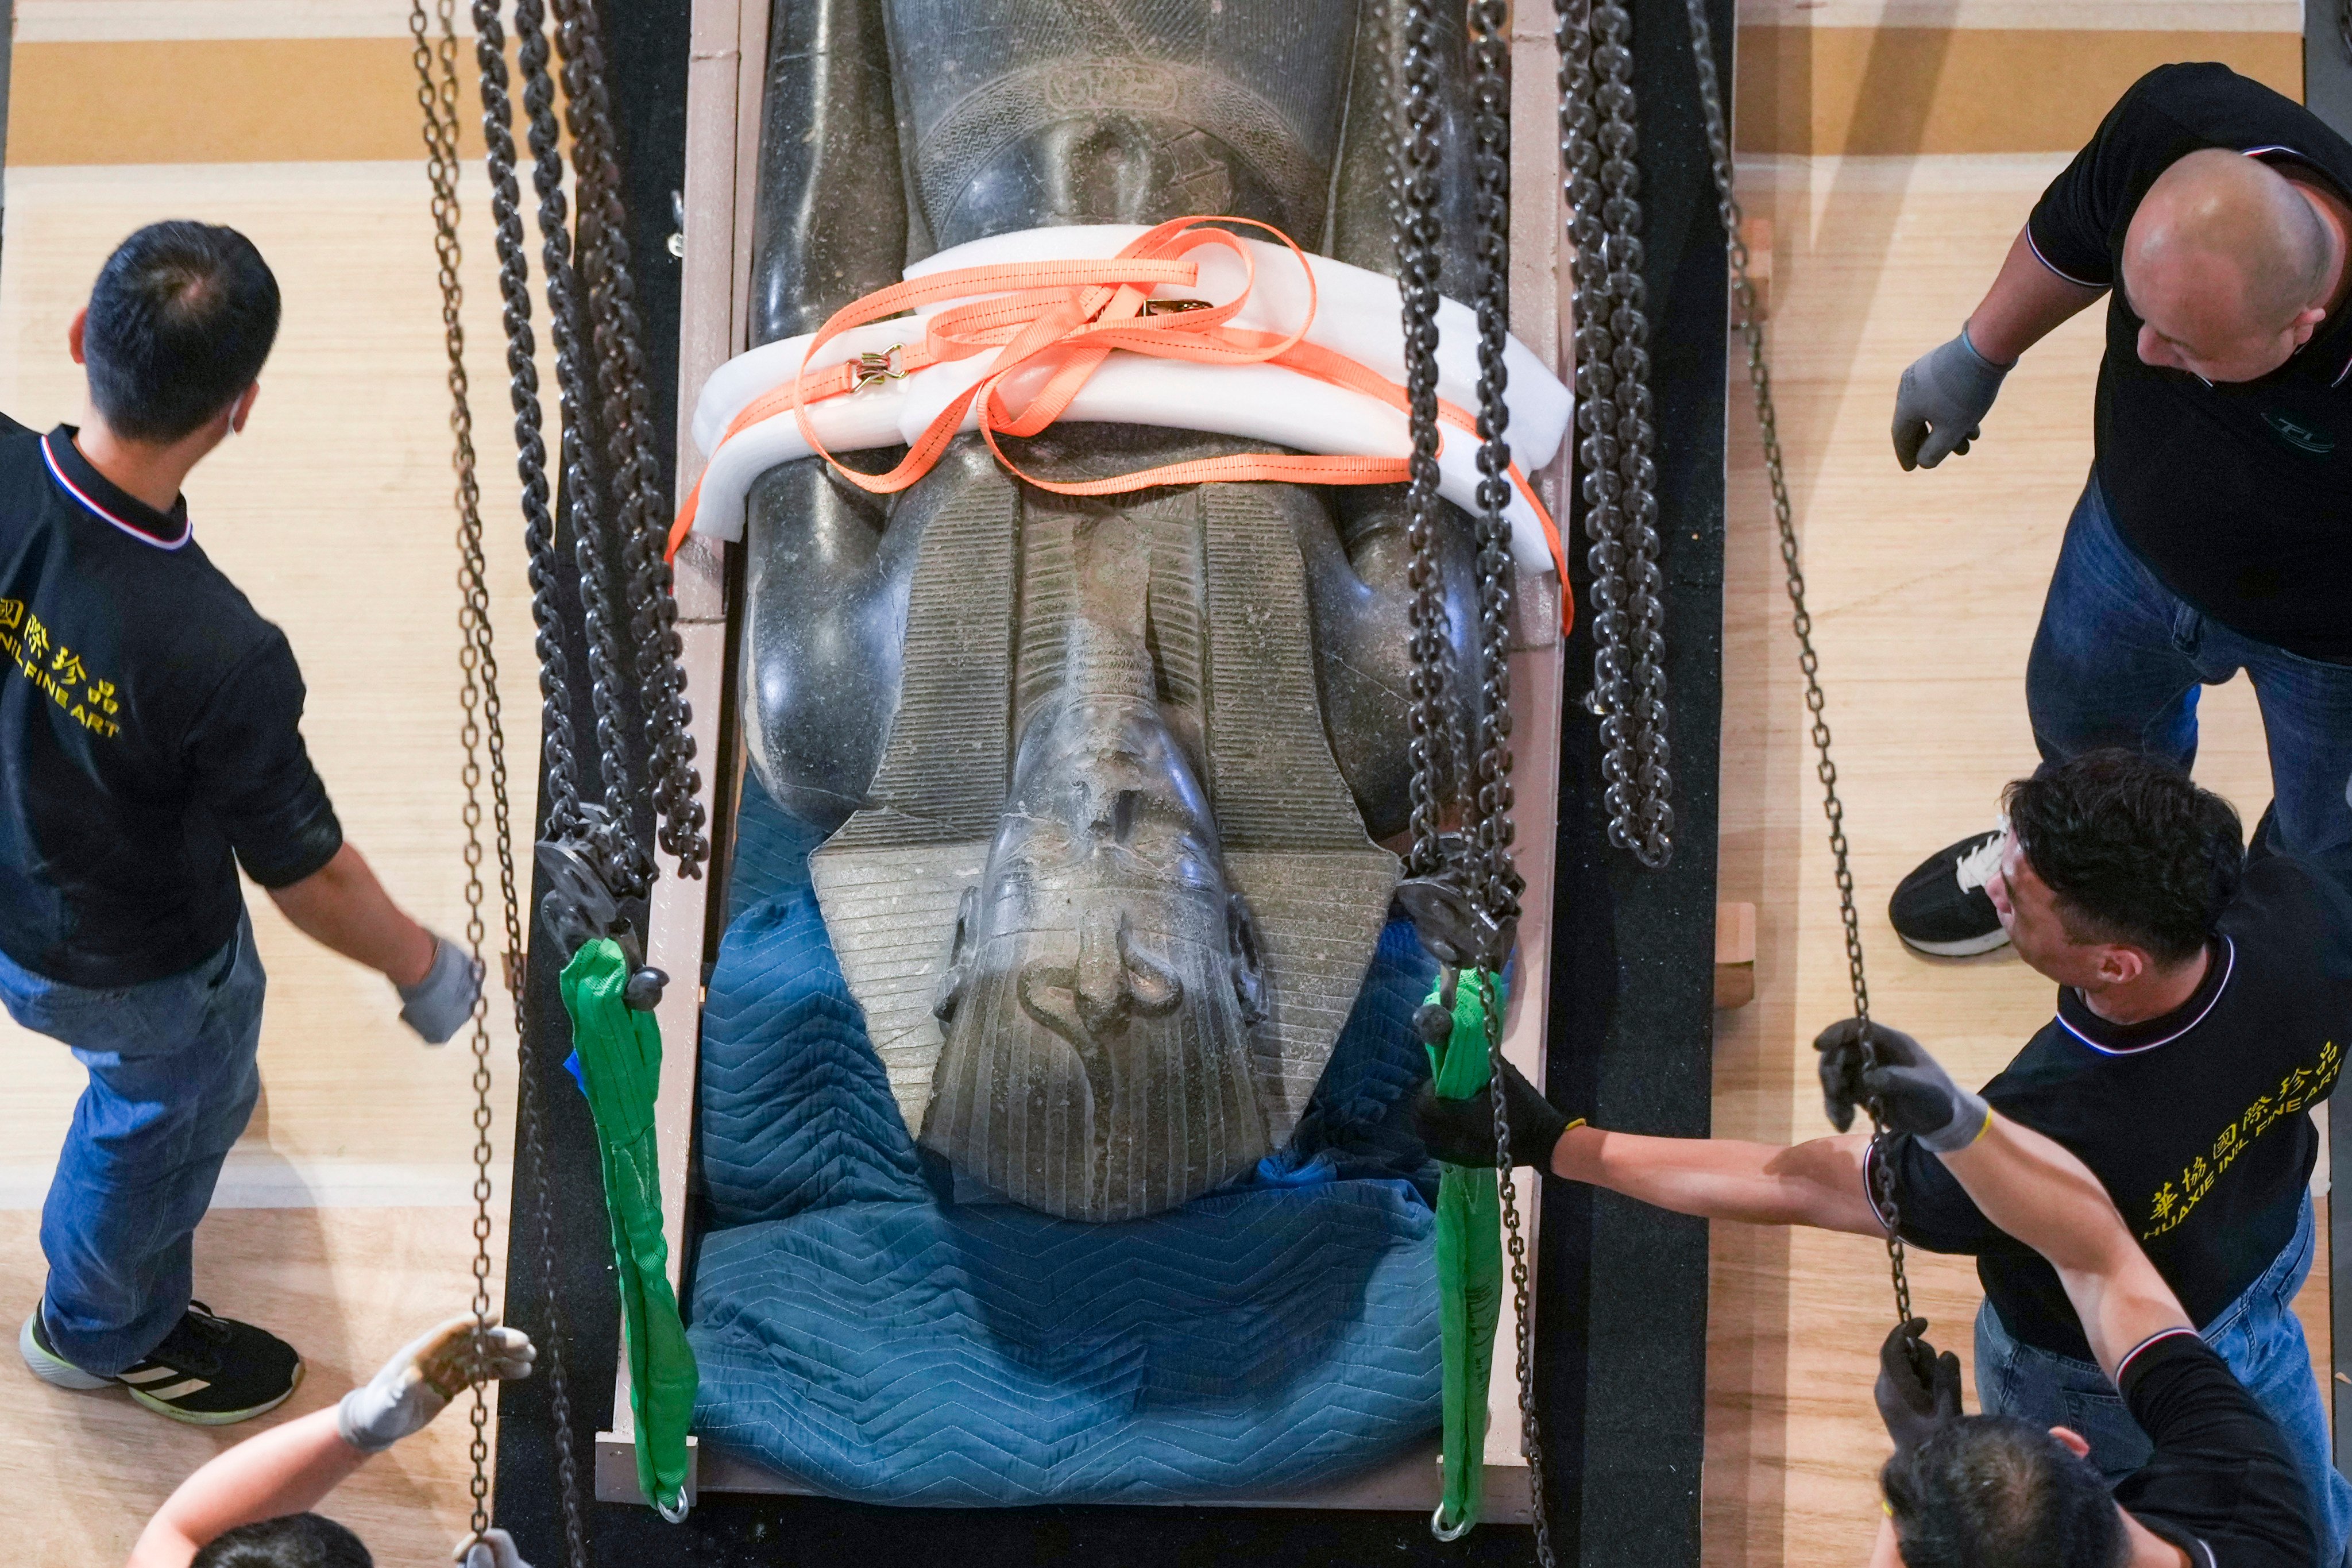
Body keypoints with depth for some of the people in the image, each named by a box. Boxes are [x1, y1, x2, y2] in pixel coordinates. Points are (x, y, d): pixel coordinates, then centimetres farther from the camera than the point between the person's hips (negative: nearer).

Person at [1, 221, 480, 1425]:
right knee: (163, 1115, 30)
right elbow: (310, 878, -25)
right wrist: (425, 972, -7)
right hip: (130, 966, -5)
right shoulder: (221, 659, -44)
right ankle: (105, 1334, 59)